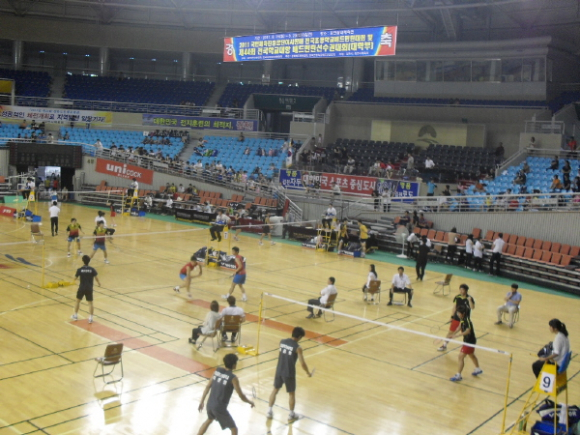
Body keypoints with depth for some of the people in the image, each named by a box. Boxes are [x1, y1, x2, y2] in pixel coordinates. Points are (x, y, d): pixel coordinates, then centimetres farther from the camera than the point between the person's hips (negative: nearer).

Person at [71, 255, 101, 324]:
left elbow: (75, 278, 1)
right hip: (89, 288, 0)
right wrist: (99, 283, 12)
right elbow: (96, 278, -8)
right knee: (90, 303, 6)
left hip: (81, 288, 0)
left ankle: (75, 315, 30)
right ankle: (90, 318, 1)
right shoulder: (92, 269, -7)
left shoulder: (80, 269, -7)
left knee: (78, 301, 21)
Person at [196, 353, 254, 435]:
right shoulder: (233, 378, -16)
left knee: (209, 420, 38)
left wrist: (202, 402, 18)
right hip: (220, 408, -7)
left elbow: (208, 387, 8)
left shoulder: (217, 370, 2)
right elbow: (241, 396, -11)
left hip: (210, 404, 7)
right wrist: (250, 402, 8)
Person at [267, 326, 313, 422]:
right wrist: (308, 373, 1)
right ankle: (291, 415, 26)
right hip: (289, 374, -4)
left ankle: (269, 412, 26)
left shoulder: (282, 342, -1)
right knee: (292, 393, 14)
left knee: (275, 390, 21)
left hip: (279, 371, 5)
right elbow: (302, 363, -16)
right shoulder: (297, 348, -17)